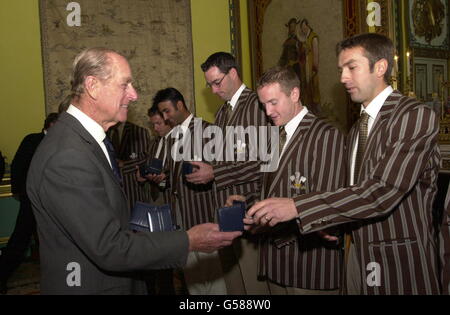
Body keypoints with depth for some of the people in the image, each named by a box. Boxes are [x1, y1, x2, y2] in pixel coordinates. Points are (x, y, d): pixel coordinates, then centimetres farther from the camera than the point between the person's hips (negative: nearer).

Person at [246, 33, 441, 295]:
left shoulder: (416, 115, -14)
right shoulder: (358, 128, 12)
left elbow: (383, 192, -25)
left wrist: (296, 207, -28)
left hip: (401, 261, -6)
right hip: (359, 254, 7)